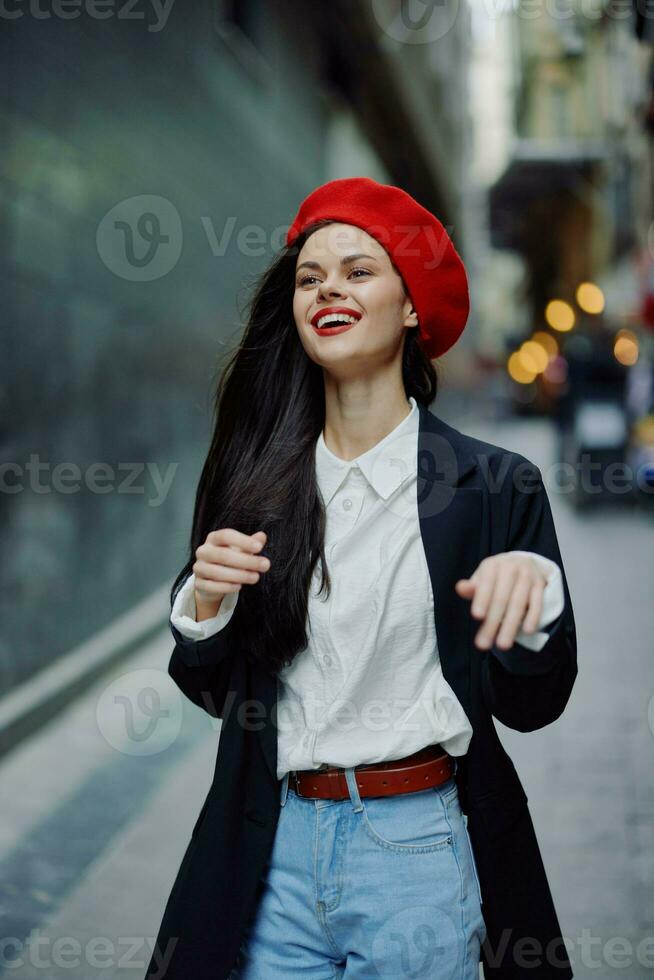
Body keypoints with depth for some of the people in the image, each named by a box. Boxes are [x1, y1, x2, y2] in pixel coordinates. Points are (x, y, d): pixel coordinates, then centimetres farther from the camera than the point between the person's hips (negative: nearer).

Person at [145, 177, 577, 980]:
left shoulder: (495, 485, -7)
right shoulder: (254, 478, 1)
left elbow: (532, 704, -4)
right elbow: (214, 690, 7)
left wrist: (536, 591, -22)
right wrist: (204, 605, -13)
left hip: (418, 851, -2)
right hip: (274, 852, 3)